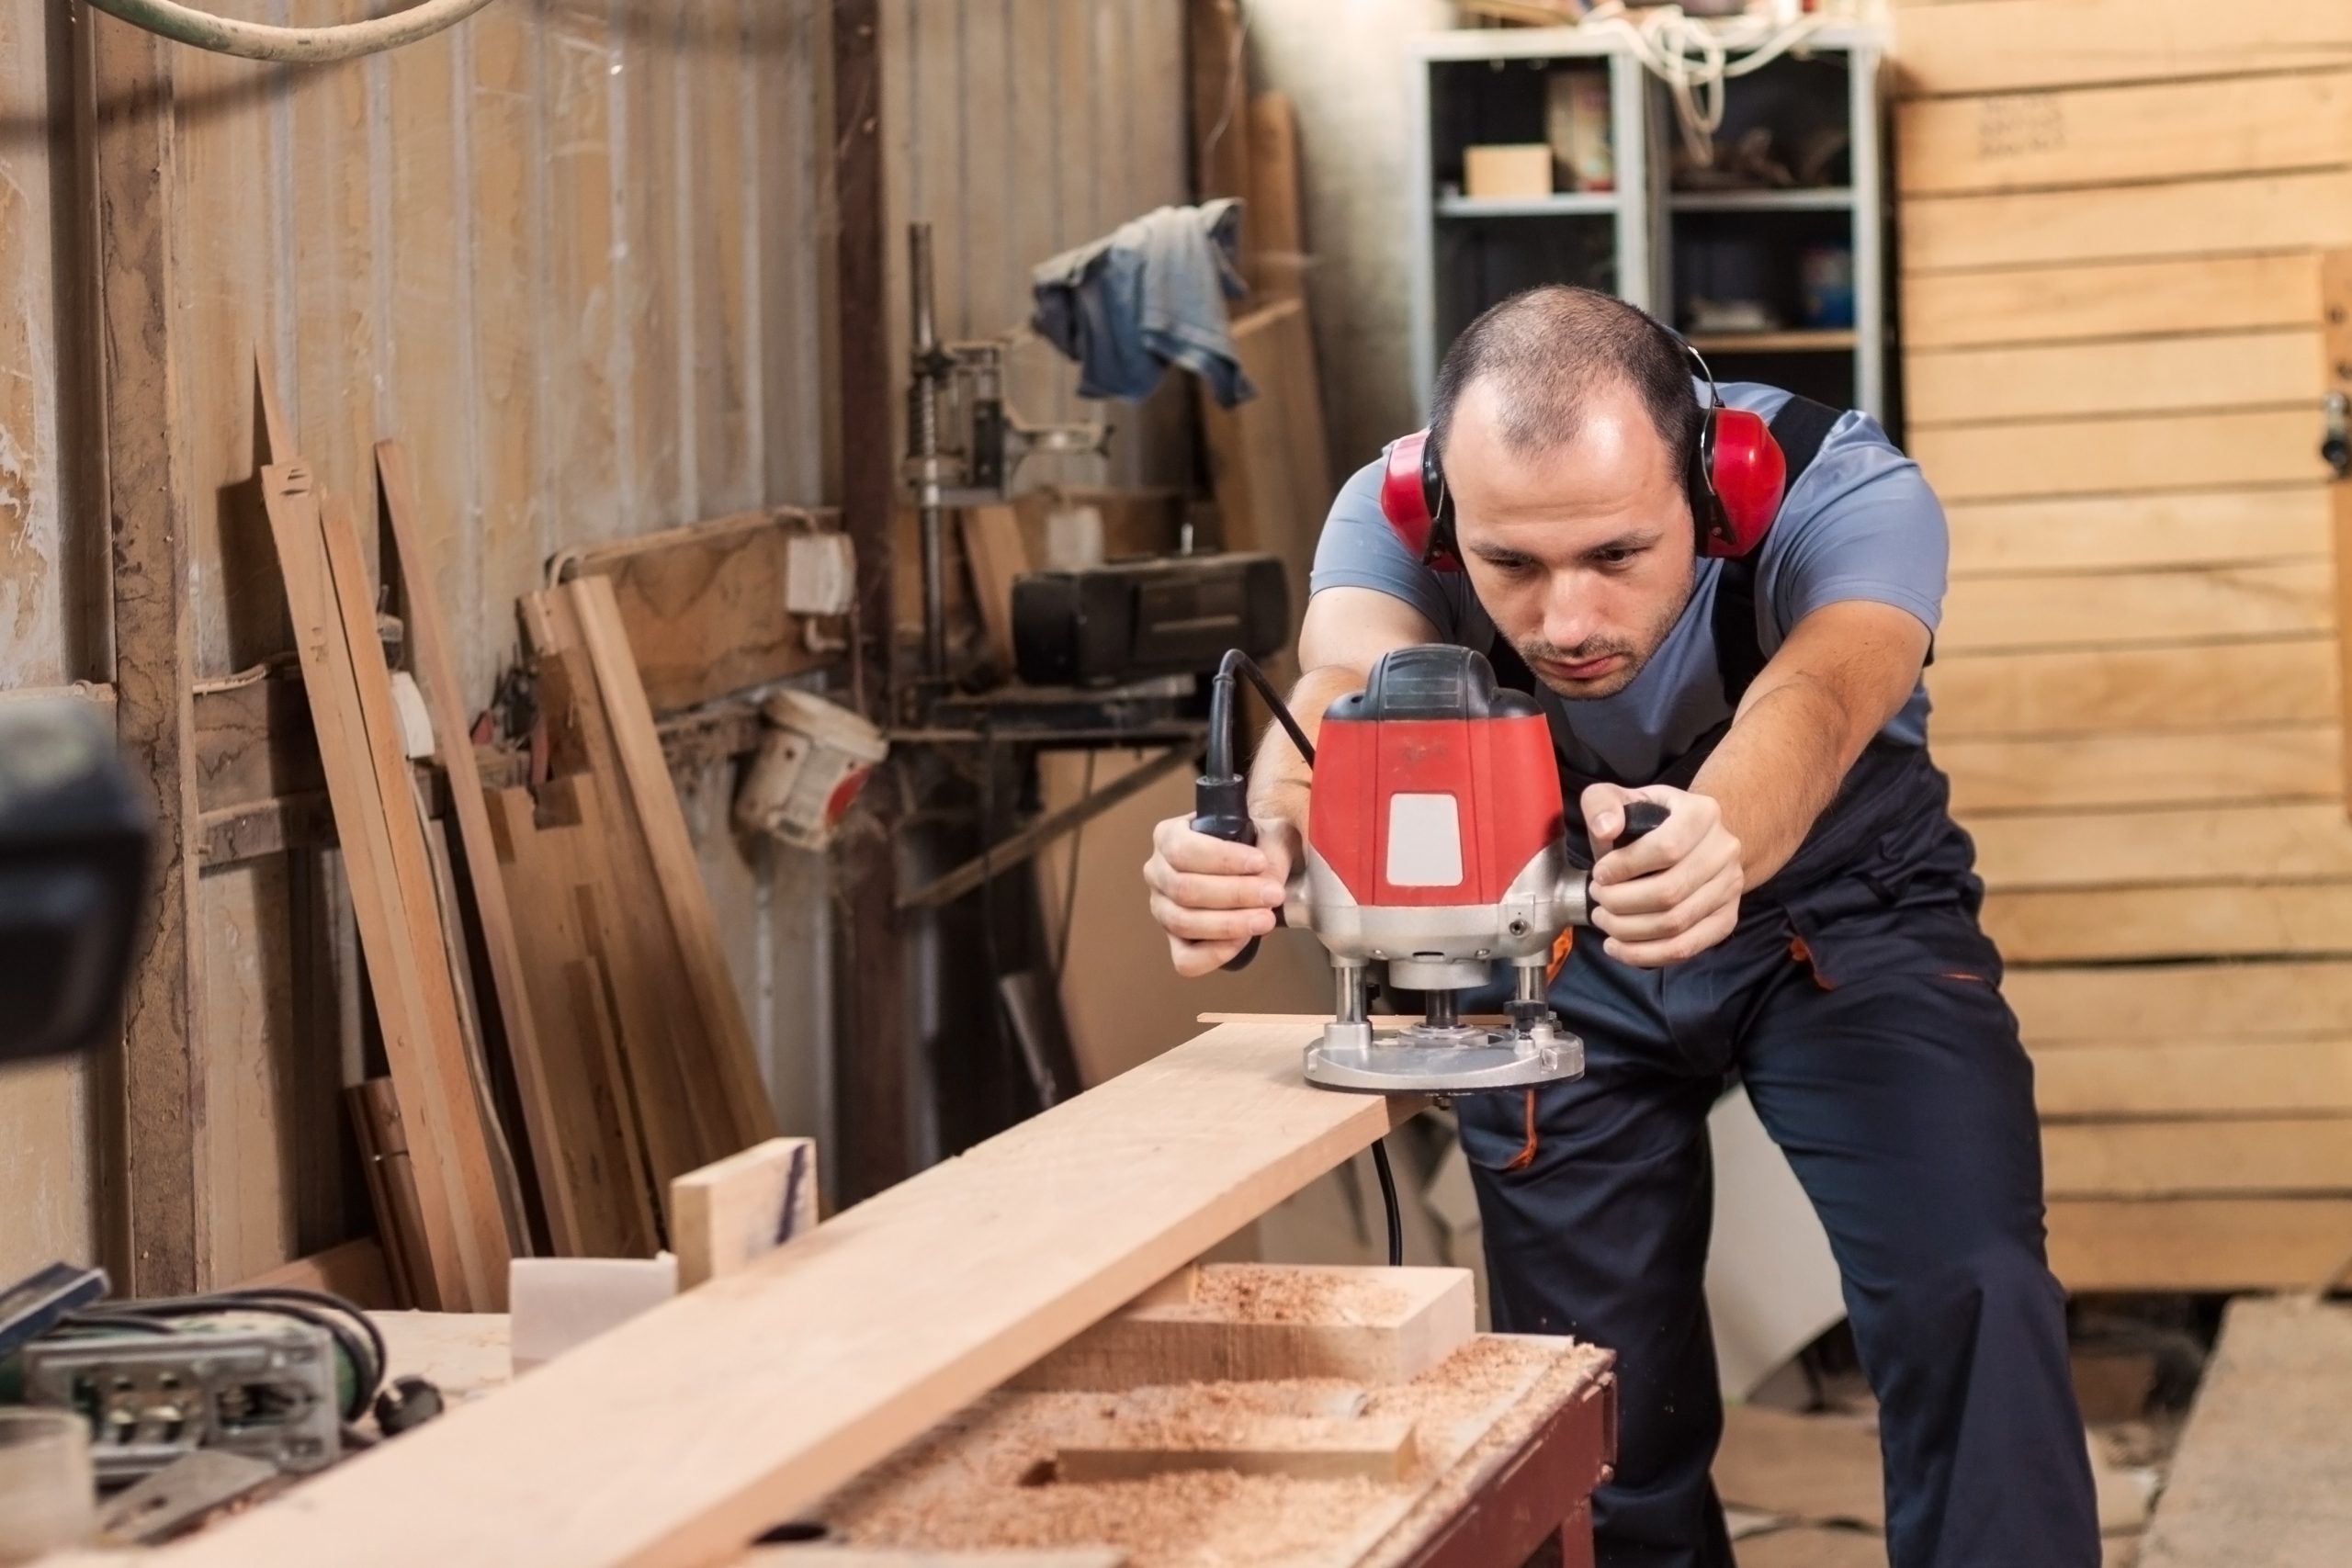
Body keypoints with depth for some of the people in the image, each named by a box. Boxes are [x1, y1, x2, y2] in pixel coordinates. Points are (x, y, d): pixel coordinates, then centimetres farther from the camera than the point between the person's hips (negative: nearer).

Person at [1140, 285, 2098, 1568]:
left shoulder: (1839, 491, -31)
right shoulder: (1395, 515, -26)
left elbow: (1811, 705, -50)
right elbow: (1345, 692, -45)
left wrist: (1723, 837, -72)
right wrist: (1264, 836, -67)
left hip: (1844, 912, -1)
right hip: (1561, 943, 2)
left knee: (1967, 1307, -21)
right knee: (1598, 1389, 3)